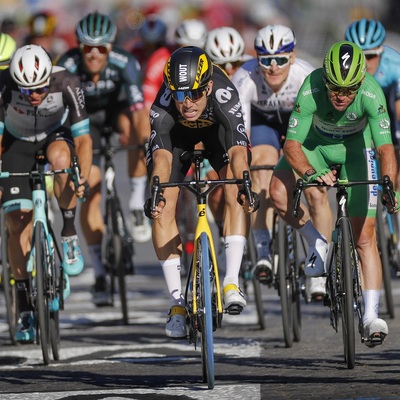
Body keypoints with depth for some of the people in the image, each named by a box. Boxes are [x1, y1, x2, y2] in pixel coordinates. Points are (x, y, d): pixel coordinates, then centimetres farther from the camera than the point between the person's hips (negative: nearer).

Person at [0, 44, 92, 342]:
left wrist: (83, 178, -42)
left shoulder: (67, 85, -32)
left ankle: (69, 235, -19)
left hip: (56, 135, -1)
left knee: (60, 156, -38)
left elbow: (83, 139, -28)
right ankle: (25, 309, 1)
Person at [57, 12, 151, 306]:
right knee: (90, 190, -10)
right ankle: (100, 274, -2)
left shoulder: (125, 63, -33)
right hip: (85, 118, 1)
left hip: (117, 108, -1)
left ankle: (138, 206, -22)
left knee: (132, 127, -36)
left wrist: (146, 143, -53)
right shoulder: (67, 67, -32)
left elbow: (139, 109, -41)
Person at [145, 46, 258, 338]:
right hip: (177, 133, 0)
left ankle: (232, 281, -21)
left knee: (236, 193, -24)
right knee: (163, 208, -14)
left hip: (217, 128, 0)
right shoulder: (163, 106, -38)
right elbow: (161, 157, -45)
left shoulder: (224, 94, -40)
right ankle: (177, 301, -9)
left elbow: (238, 150, -48)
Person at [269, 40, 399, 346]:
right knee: (279, 192, -27)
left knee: (365, 237, -8)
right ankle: (317, 244, -1)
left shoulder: (371, 94, -35)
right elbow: (292, 145, -33)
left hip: (356, 147, -1)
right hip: (317, 145, 1)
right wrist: (311, 173, -52)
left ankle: (371, 315, -3)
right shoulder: (311, 91, -34)